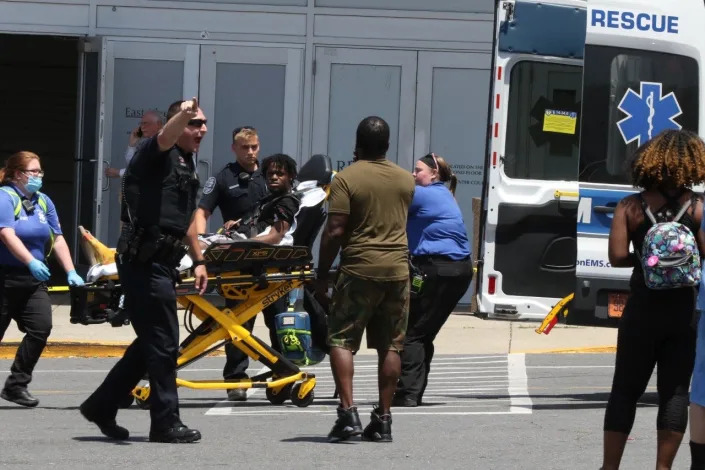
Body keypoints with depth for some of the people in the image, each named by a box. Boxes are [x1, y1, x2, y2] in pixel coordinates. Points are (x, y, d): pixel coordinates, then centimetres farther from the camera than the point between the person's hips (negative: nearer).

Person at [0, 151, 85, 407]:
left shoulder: (43, 202, 11)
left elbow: (58, 239, 11)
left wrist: (71, 273, 1)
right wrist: (31, 262, -34)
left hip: (33, 280, 6)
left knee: (41, 326, -12)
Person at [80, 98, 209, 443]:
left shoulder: (188, 167, 20)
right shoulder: (155, 154, -8)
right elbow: (165, 138, -33)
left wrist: (198, 261, 25)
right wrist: (183, 114, -53)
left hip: (162, 265, 10)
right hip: (145, 262, -10)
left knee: (151, 342, 14)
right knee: (164, 343, -7)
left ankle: (101, 406, 24)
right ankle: (166, 423, 0)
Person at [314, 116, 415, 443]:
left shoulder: (347, 179, -7)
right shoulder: (406, 180, 10)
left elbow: (334, 231, -11)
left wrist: (322, 276, -6)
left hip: (359, 270, -4)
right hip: (397, 269, 5)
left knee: (341, 340, 1)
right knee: (390, 346, 8)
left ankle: (348, 412, -12)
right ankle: (383, 419, 8)